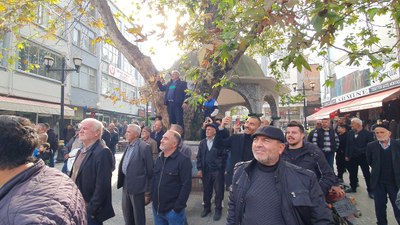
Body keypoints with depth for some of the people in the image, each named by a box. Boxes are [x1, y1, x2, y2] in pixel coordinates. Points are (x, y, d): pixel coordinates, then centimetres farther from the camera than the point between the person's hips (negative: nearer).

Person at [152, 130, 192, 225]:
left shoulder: (183, 160, -15)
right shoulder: (159, 159, 8)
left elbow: (186, 186, -17)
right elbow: (154, 180, 14)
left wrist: (177, 207, -17)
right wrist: (153, 198, 7)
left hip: (173, 210, -6)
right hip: (156, 208, 6)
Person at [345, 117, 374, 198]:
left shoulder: (367, 133, -11)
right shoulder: (350, 133, 3)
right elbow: (348, 145, 8)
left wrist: (361, 151, -17)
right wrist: (347, 155, 5)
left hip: (363, 157, -5)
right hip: (352, 157, 5)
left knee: (367, 174, 6)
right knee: (352, 173, 15)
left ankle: (370, 191, 18)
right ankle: (353, 187, 30)